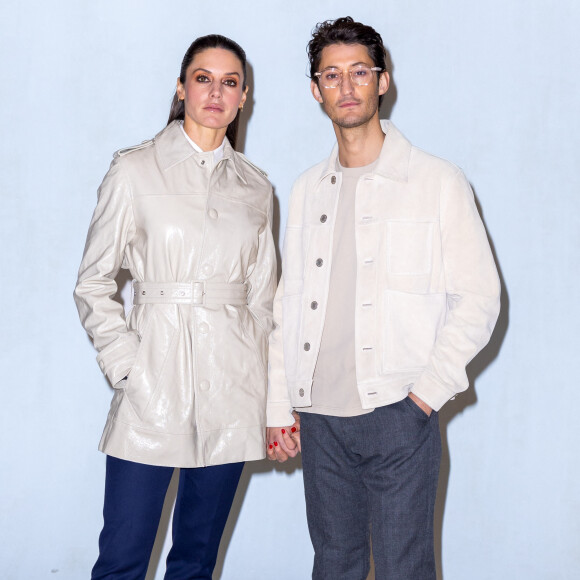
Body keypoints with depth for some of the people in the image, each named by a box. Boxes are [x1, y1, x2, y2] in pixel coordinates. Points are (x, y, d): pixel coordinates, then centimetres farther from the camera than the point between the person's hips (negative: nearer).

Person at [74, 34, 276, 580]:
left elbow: (261, 299, 14)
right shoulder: (134, 170, 1)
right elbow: (93, 283, 2)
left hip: (232, 391, 3)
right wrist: (125, 365, -8)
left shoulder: (255, 186, 11)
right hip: (153, 390, -3)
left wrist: (271, 401, 11)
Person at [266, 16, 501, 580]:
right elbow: (286, 305, 15)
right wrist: (279, 407, 10)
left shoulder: (437, 182, -1)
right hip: (320, 416, 4)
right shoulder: (307, 189, 12)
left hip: (398, 414, -4)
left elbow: (478, 299, -3)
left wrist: (428, 390, -11)